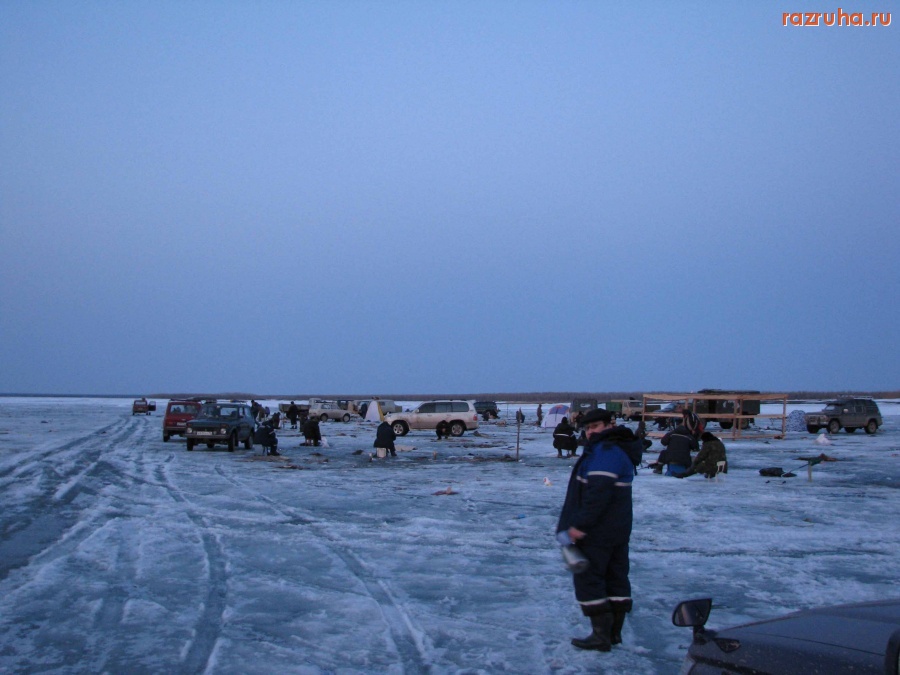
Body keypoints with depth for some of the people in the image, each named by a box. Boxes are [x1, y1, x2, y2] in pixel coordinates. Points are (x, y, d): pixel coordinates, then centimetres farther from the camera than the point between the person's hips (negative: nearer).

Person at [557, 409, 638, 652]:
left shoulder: (605, 452, -20)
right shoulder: (619, 451, 16)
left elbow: (598, 493, -28)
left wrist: (580, 524, -24)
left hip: (596, 532, -10)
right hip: (618, 530, 11)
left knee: (588, 579, -3)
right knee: (616, 578, 12)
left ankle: (601, 635, 0)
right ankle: (614, 631, 20)